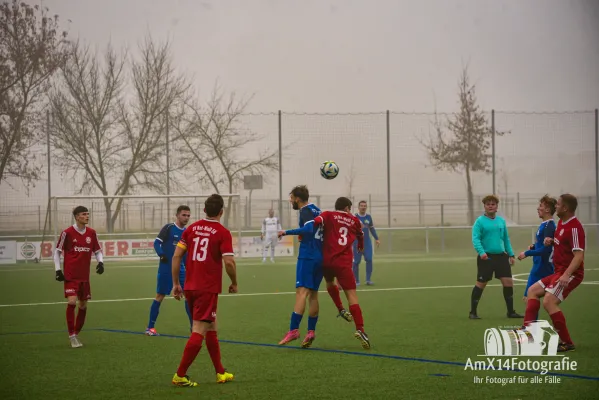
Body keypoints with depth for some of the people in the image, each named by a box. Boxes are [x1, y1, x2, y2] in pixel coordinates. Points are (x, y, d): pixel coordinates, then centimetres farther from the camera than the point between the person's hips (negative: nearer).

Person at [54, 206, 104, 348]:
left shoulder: (91, 233, 5)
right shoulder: (67, 233, -7)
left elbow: (97, 251, 15)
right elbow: (57, 251, 1)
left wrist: (100, 262, -4)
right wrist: (58, 270, -6)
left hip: (85, 276, 5)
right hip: (70, 276, -5)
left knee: (83, 305, 8)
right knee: (72, 302, -17)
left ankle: (76, 334, 23)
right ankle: (72, 336, -10)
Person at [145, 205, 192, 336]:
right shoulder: (168, 228, -7)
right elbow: (157, 242, -12)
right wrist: (161, 254, -30)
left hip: (180, 269, 6)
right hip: (166, 268, -6)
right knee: (160, 296, -1)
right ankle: (150, 327, 7)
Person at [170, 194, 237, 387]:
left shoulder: (192, 228, 7)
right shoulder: (222, 233, -7)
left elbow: (176, 256, 4)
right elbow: (229, 262, -14)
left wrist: (176, 283, 11)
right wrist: (234, 283, 3)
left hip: (190, 287, 6)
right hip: (208, 289, -6)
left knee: (211, 328, 18)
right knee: (199, 331, -4)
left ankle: (220, 372, 25)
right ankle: (180, 375, -8)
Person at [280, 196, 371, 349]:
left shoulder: (328, 215, 5)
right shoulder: (354, 220, 12)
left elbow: (311, 225, -13)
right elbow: (360, 235, 33)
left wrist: (287, 232, -14)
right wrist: (361, 246, 56)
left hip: (326, 260, 1)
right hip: (344, 263, -1)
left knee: (330, 283, 34)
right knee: (352, 295, -3)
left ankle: (341, 309, 33)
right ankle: (360, 329, -14)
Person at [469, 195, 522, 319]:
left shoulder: (501, 221, 11)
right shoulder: (480, 221, -6)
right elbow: (475, 239, -15)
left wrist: (511, 254, 13)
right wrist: (481, 252, -31)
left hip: (501, 256, 5)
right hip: (486, 257, -5)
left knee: (508, 282, 1)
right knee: (480, 284, 0)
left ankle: (510, 311, 14)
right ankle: (473, 312, 11)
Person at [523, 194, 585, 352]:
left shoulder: (574, 227, -20)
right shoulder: (561, 222, 10)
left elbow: (579, 255, -27)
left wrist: (566, 275, -38)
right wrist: (551, 241, 6)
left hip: (570, 274, -11)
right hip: (559, 272, 11)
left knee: (548, 302, -22)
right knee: (533, 291, 15)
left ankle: (567, 342, -16)